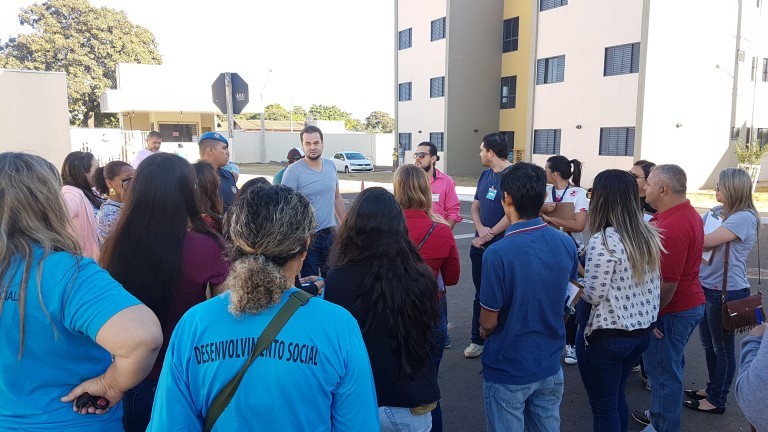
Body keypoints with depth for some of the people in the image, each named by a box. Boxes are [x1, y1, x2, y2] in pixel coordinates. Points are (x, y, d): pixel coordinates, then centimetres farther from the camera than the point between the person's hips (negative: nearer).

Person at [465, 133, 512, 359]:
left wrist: (489, 235, -13)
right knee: (480, 294, 14)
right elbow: (475, 206, 11)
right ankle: (477, 340, 25)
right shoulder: (485, 175, 10)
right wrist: (481, 229, -9)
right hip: (480, 245, 7)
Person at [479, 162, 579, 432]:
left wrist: (484, 329, 5)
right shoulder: (566, 244, -9)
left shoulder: (497, 254, -28)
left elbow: (489, 323, -17)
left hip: (508, 371, -5)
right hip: (550, 365, 5)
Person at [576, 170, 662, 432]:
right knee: (617, 396, 24)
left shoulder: (603, 241, -22)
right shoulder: (649, 235, 1)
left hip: (606, 335, -7)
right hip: (642, 330, 8)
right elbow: (649, 284, 10)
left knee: (603, 406, 9)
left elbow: (592, 295, -21)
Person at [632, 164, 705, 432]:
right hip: (690, 304, 10)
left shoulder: (672, 226, -28)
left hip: (671, 312, -10)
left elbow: (667, 283, -27)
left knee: (663, 372, 5)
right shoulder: (688, 214, 6)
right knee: (669, 367, 23)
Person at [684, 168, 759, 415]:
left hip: (727, 291, -8)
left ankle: (717, 400, 22)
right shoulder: (716, 212, 5)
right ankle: (713, 388, 37)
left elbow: (705, 241, -27)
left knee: (723, 347, 8)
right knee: (708, 343, 20)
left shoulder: (744, 218, -21)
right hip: (707, 286, 8)